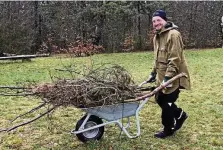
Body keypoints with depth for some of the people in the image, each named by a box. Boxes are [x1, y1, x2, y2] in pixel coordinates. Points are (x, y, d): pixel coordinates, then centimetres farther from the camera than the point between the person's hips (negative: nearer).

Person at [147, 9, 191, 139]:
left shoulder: (173, 34, -18)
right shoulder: (157, 36, 12)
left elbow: (175, 59, -22)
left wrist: (168, 77, -25)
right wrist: (154, 73, 18)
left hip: (173, 77, -9)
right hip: (162, 76, 9)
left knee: (167, 103, 0)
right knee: (160, 99, 14)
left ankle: (168, 129, 20)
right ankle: (180, 115, 35)